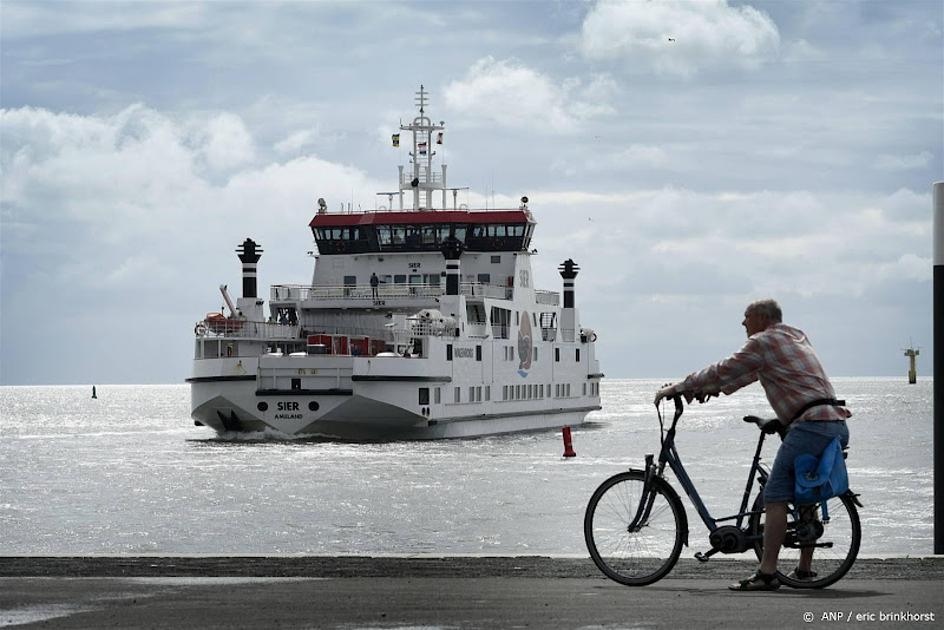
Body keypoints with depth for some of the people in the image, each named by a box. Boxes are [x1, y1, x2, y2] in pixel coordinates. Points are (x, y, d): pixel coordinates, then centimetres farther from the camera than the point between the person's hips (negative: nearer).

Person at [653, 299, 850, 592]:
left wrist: (678, 388, 11)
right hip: (838, 426, 9)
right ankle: (804, 568, 21)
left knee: (776, 497, -8)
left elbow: (723, 371, 1)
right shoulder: (796, 337, 26)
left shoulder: (764, 341, -1)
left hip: (811, 425, -9)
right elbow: (750, 372, 34)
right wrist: (709, 389, 35)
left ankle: (767, 573, -13)